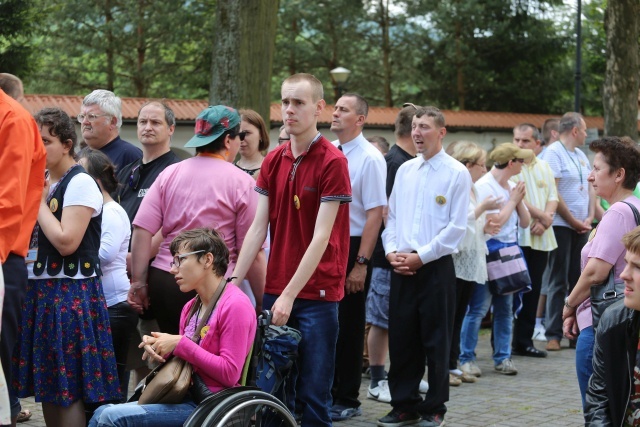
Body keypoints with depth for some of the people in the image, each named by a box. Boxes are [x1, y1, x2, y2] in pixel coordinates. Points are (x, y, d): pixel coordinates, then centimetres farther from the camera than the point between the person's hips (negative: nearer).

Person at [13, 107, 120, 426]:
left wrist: (39, 201, -12)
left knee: (67, 390, -5)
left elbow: (66, 242, -21)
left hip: (69, 294, -9)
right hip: (41, 290, 9)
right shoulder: (44, 185, 15)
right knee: (47, 387, 10)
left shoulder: (80, 183, -11)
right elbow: (30, 237, 13)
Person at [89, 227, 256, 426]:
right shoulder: (190, 307, 14)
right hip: (186, 397, 9)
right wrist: (158, 346, 0)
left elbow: (229, 373, -19)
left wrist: (180, 344, -16)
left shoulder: (235, 305, -13)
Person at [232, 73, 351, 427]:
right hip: (275, 290, 6)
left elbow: (321, 237, -14)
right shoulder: (273, 161, 8)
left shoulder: (332, 162, -10)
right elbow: (258, 228, 7)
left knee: (313, 394, -1)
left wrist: (290, 295, -18)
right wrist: (233, 282, -1)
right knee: (274, 391, 10)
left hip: (316, 294, -5)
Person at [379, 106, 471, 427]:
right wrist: (392, 251, -2)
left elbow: (457, 226, -9)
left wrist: (420, 256, -13)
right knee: (401, 338, 7)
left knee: (435, 341, 3)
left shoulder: (456, 173, -5)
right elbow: (392, 216, 14)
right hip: (401, 267, 5)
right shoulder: (405, 171, 11)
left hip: (435, 266, -5)